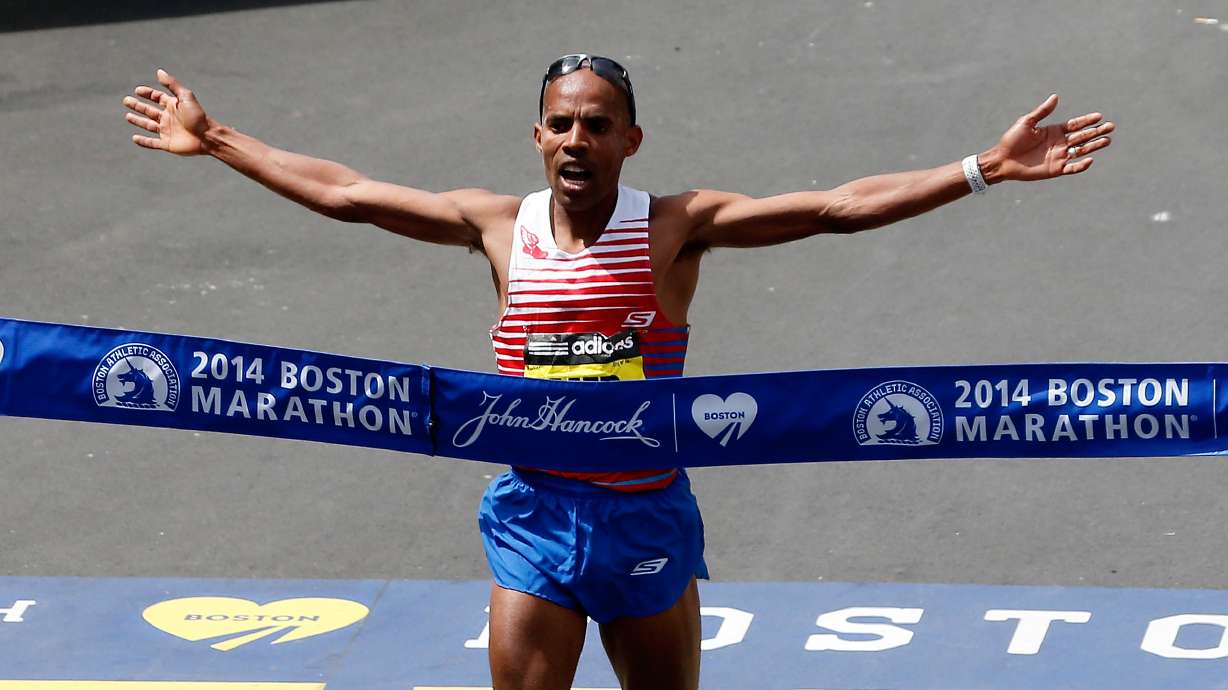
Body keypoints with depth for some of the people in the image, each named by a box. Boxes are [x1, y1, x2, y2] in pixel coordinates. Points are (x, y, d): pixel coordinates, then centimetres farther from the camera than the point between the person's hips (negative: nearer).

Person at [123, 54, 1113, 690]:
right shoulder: (501, 226, 0)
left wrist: (985, 168, -18)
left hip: (647, 515, -1)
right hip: (537, 515, 1)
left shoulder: (678, 226, -6)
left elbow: (839, 206, -12)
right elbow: (343, 192, 7)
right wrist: (215, 142, 9)